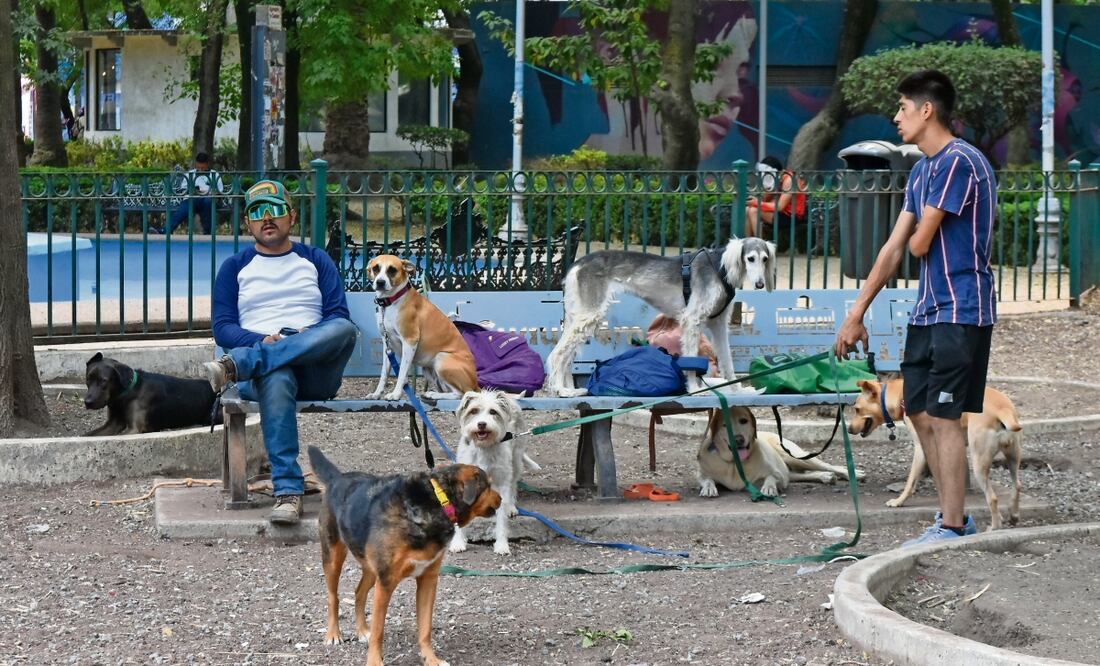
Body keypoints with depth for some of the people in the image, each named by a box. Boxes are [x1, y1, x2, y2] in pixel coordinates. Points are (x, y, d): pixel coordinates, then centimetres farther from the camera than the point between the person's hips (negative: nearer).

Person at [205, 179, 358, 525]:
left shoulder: (315, 260, 22)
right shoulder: (235, 268, 20)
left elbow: (338, 316, 10)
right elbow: (222, 327, 9)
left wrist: (311, 339, -12)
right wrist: (262, 340, -12)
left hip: (316, 371, 1)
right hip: (261, 359, -1)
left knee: (345, 328, -34)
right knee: (276, 379, -41)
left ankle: (237, 365, -41)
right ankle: (288, 492, -48)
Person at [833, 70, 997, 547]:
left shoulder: (958, 161, -16)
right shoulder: (922, 170, 15)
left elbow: (919, 243, -17)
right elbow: (895, 248, 16)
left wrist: (916, 237, 9)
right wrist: (856, 314, 13)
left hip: (961, 311, -10)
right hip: (927, 310, 10)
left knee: (944, 416, -8)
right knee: (920, 413, 11)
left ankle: (952, 528, -3)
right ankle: (954, 516, 19)